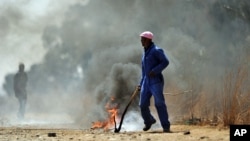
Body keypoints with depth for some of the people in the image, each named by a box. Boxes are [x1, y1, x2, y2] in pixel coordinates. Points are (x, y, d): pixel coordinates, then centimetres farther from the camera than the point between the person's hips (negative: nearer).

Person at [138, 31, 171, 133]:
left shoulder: (156, 51, -5)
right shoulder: (145, 53, 19)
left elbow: (165, 62, -17)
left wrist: (155, 71, -24)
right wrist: (141, 83, 21)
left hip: (156, 81, -7)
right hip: (146, 82, 7)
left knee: (159, 103, -13)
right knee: (143, 105, 4)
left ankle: (166, 126, -10)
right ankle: (148, 122, 28)